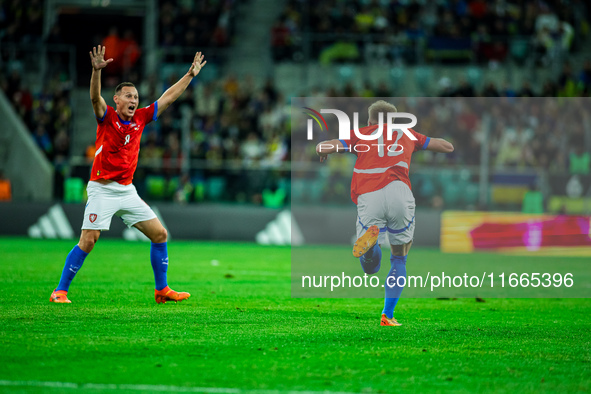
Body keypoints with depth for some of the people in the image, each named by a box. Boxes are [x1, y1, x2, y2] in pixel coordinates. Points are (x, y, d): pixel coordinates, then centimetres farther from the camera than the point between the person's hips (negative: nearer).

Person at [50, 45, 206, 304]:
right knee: (87, 241, -13)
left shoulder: (140, 118, 9)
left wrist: (190, 75, 16)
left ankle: (162, 290, 14)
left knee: (159, 234, 4)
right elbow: (95, 97, -25)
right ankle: (60, 291, -5)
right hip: (102, 189, -6)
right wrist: (97, 71, -42)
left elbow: (168, 98, 16)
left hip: (127, 190, 6)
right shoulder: (107, 117, -5)